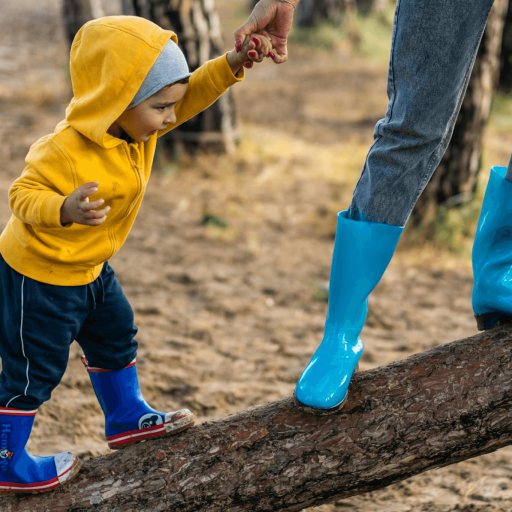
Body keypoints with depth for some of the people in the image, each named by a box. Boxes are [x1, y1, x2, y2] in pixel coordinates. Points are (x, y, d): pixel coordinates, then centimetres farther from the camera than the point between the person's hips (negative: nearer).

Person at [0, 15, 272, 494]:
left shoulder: (135, 124, -8)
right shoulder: (67, 150, -34)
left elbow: (190, 94, -2)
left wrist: (231, 65, -17)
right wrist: (64, 210, -50)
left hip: (88, 267, 9)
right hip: (39, 275, -9)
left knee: (115, 337, 24)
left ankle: (126, 418, 45)